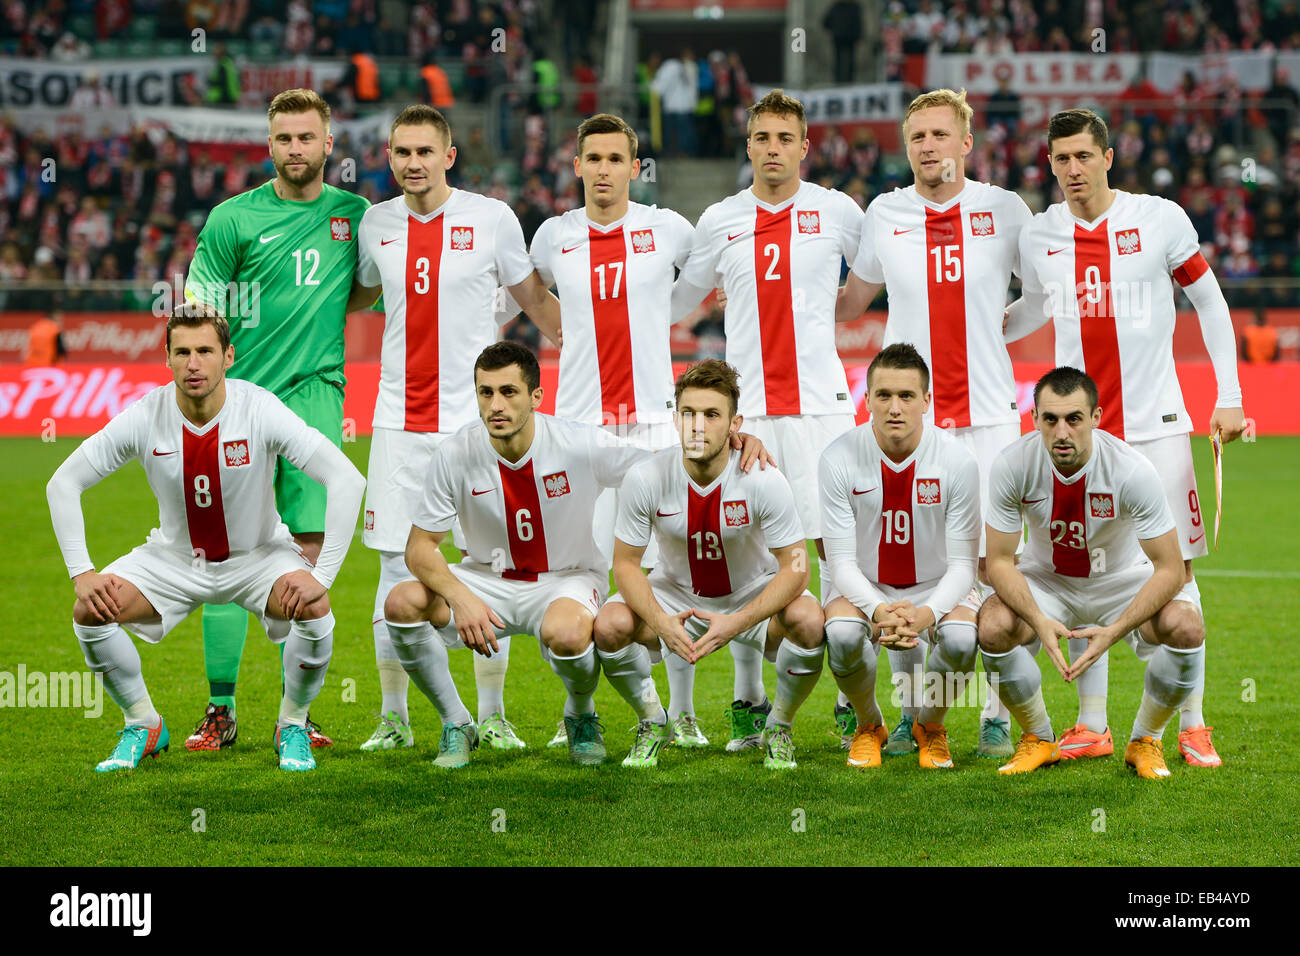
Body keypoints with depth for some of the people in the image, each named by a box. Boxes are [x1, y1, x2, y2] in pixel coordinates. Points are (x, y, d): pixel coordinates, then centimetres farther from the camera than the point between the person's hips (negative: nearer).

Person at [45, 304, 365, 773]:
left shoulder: (260, 410, -24)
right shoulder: (145, 418, -18)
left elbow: (346, 479, -26)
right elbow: (63, 484, -9)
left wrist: (322, 574, -31)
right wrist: (82, 572, -17)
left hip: (257, 554, -2)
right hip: (173, 556, 2)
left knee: (312, 607, -31)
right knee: (90, 611, -19)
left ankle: (292, 725, -3)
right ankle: (143, 725, 5)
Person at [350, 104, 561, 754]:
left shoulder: (491, 218, -2)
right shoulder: (374, 225, 6)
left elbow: (535, 299, 8)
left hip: (477, 418, -2)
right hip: (400, 421, 2)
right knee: (396, 569, 2)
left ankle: (491, 715, 11)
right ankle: (394, 718, 12)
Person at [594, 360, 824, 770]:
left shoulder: (764, 480, -25)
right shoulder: (646, 479, -21)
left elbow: (795, 568, -21)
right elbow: (626, 564, -12)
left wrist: (736, 623, -34)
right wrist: (662, 622, -31)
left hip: (753, 594, -1)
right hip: (675, 592, 1)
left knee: (807, 619, -31)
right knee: (610, 625, -26)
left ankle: (779, 728, -2)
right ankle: (652, 722, 5)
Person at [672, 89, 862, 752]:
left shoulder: (838, 212, 3)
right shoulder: (719, 221, 8)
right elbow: (680, 299, 20)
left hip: (820, 403, -1)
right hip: (744, 406, 2)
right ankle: (749, 701, 12)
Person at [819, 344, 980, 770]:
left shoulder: (958, 460, -17)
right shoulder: (839, 459, -17)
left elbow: (962, 563, -15)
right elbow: (842, 560, -16)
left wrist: (926, 614, -36)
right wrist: (878, 610, -37)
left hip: (936, 586, 0)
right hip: (861, 586, 0)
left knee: (961, 640, -32)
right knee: (842, 636, -33)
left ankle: (931, 726, 3)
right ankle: (869, 725, 1)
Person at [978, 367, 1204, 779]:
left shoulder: (1131, 469, -29)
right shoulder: (1012, 466, -24)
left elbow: (1169, 571, -24)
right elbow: (999, 562, -17)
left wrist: (1113, 632, -37)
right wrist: (1039, 622, -35)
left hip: (1123, 580, -1)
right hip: (1045, 579, 1)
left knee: (1187, 631, -29)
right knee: (993, 628, -29)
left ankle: (1145, 741, 0)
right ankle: (1038, 738, -1)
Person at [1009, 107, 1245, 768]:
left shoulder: (1160, 219, -4)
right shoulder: (1038, 235, 4)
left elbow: (1209, 302, 5)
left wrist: (1229, 397, 1)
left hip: (1155, 422, -2)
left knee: (1175, 570, -3)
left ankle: (1193, 726, 5)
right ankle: (1091, 726, 11)